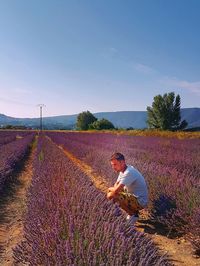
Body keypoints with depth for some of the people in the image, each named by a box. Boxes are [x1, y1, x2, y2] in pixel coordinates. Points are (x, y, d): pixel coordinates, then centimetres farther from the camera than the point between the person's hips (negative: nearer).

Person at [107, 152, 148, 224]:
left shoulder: (129, 172, -28)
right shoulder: (123, 170, 2)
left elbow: (116, 190, -31)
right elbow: (116, 185, 12)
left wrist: (110, 189, -8)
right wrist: (112, 190, -10)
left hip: (141, 202, -9)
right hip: (134, 196, 10)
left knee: (113, 194, -24)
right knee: (112, 192, 13)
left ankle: (133, 214, -2)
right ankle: (133, 210, 15)